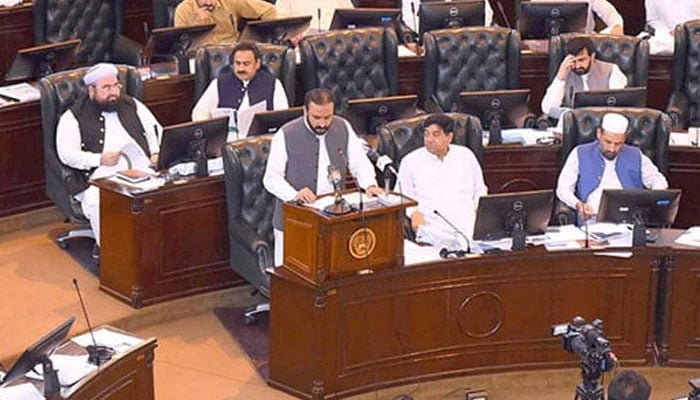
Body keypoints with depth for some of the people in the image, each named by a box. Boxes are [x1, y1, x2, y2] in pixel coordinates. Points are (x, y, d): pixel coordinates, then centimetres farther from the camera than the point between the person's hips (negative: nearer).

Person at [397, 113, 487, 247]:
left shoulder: (466, 155, 18)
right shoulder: (410, 161, 12)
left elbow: (479, 191, 24)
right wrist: (414, 213, -9)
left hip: (469, 227, 2)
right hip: (433, 229, -2)